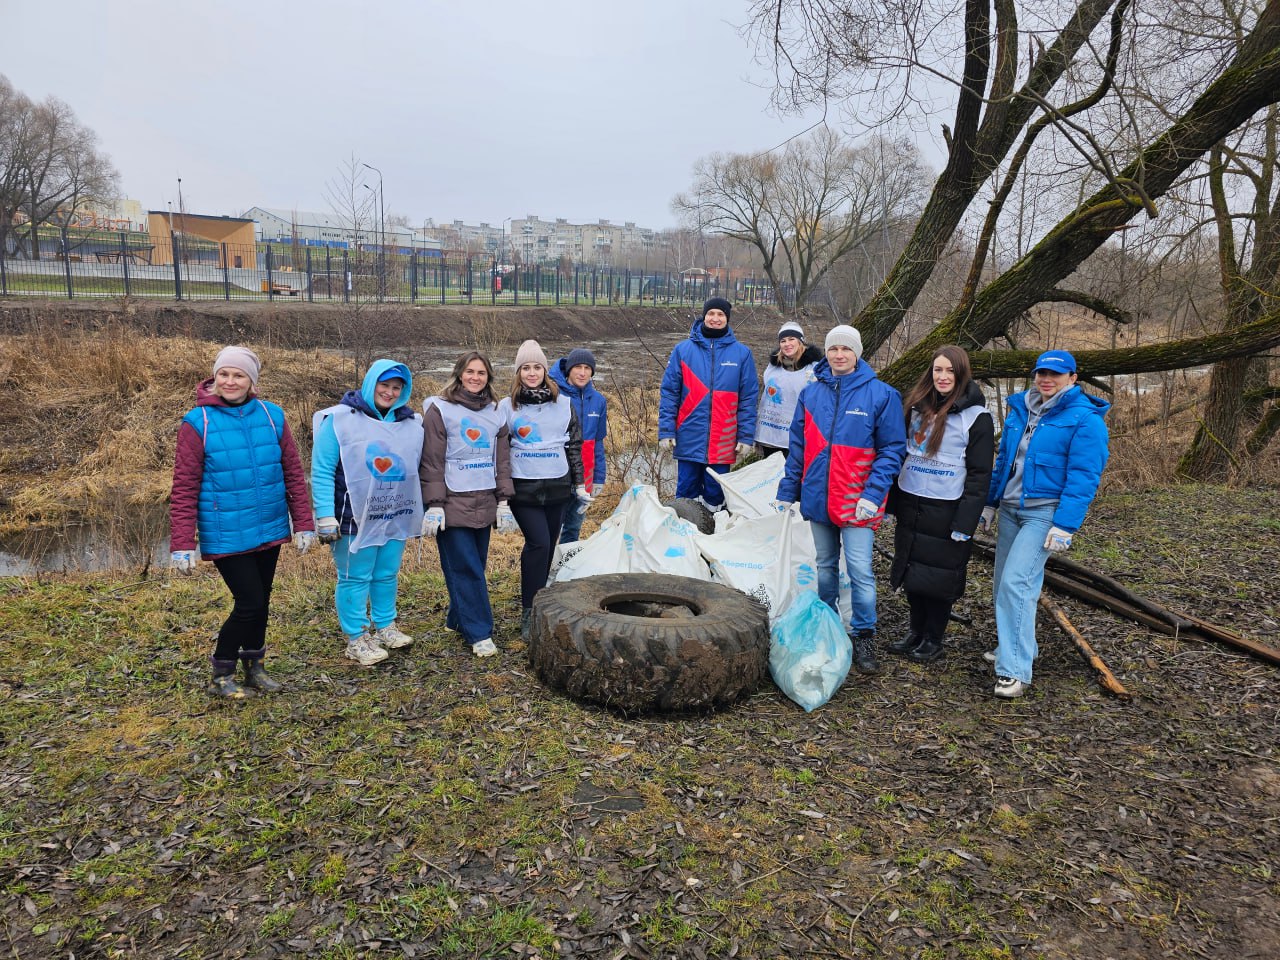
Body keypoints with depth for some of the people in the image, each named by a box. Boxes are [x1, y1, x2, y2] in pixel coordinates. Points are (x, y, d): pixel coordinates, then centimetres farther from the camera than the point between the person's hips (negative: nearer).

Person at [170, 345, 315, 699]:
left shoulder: (271, 416, 1)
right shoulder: (198, 423, -8)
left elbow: (293, 473, 4)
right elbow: (184, 489, -8)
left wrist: (303, 524, 3)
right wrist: (182, 544, -10)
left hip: (269, 530, 4)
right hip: (225, 536, -4)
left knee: (260, 602, 15)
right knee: (250, 603, -5)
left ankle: (254, 668, 36)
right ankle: (221, 677, 18)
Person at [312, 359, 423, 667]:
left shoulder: (412, 423, 8)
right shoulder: (340, 419, -9)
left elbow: (416, 469, 15)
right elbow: (322, 471, -11)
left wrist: (425, 510, 13)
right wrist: (325, 516, -14)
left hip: (395, 517, 5)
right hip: (355, 518, -5)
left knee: (387, 575, 16)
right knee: (355, 578, 5)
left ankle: (385, 627, 33)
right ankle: (356, 639, 18)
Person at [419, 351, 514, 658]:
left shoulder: (495, 413, 13)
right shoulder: (439, 409, -2)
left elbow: (503, 460, 14)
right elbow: (431, 461, -6)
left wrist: (504, 501, 7)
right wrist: (434, 505, -11)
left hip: (484, 504, 5)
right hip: (453, 503, -5)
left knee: (475, 566, 9)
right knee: (465, 569, -5)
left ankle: (457, 619, 26)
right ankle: (479, 633, 1)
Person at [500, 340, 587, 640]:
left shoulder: (563, 404, 8)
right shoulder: (507, 406, 3)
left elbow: (574, 445, 12)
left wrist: (580, 484, 10)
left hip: (557, 487, 3)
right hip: (523, 488, -3)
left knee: (548, 546, 9)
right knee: (538, 543, -14)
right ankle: (529, 612, -6)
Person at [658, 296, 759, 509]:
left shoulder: (742, 353, 3)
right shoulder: (683, 349, 2)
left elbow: (749, 398, 3)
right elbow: (669, 393, 2)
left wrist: (746, 437, -1)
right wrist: (666, 431, -4)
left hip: (723, 442, 0)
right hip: (689, 441, 0)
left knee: (715, 497, 9)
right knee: (686, 494, 8)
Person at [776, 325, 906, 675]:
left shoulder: (881, 394, -5)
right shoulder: (811, 393, 7)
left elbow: (892, 449, -6)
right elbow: (798, 447, 11)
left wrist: (873, 493, -16)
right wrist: (787, 492, 8)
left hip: (856, 500, -4)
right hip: (818, 498, 4)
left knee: (860, 570, -6)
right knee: (825, 566, 16)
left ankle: (863, 637, 9)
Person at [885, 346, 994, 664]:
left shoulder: (976, 416, -9)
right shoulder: (918, 407, 9)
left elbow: (979, 474, -11)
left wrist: (965, 523, -16)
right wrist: (891, 503, 12)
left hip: (946, 511, -6)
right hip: (910, 504, 6)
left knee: (939, 575, 5)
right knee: (910, 569, 13)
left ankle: (933, 640, 21)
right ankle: (916, 632, 29)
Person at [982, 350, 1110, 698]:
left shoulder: (1085, 420, -11)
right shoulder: (1020, 410, 9)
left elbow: (1083, 479, -15)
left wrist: (1064, 526, -20)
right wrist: (990, 502, 17)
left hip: (1044, 513, -7)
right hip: (1010, 509, 7)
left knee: (1016, 582, -16)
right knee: (1003, 583, 13)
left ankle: (1015, 670, -11)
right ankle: (1013, 646, 33)